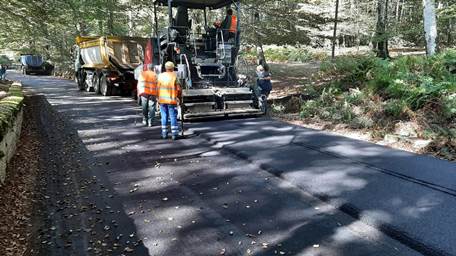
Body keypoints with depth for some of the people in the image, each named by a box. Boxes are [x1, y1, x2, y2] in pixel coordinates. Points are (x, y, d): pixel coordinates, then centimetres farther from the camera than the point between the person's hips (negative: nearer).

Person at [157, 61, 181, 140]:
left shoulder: (160, 76, 3)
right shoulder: (175, 76, -5)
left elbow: (157, 88, 3)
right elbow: (179, 89, -8)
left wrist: (158, 97, 15)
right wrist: (179, 97, 8)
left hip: (162, 100, 3)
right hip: (172, 100, -3)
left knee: (164, 117, 11)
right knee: (173, 117, 2)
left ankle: (164, 134, 15)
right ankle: (174, 134, 1)